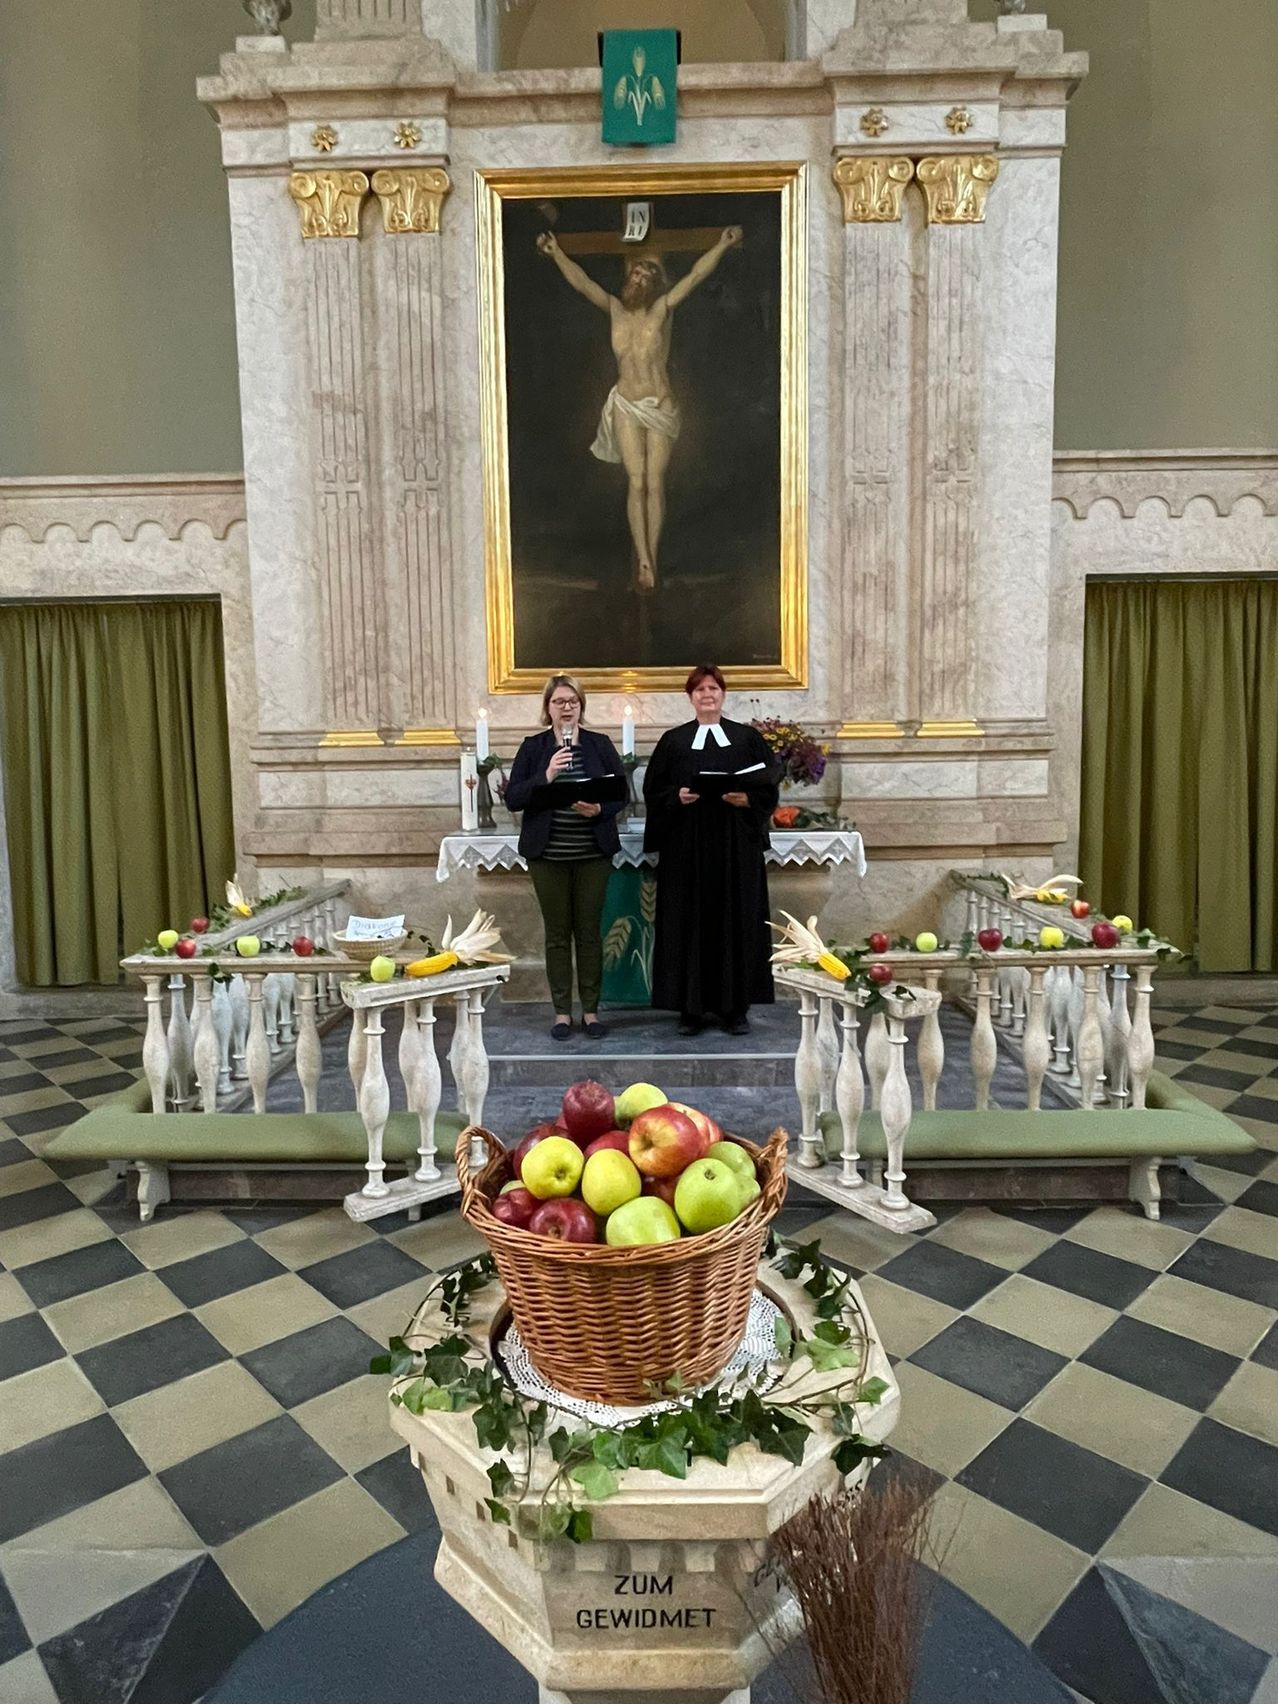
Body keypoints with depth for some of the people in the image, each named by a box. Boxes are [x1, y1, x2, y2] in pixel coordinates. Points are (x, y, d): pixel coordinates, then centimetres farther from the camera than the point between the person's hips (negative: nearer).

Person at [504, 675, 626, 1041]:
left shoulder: (600, 744, 5)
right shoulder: (533, 747, 3)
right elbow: (512, 798, -4)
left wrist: (600, 809, -16)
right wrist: (546, 776, -19)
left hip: (593, 854, 0)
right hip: (549, 855, 0)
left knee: (589, 932, 6)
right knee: (557, 933, 7)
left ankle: (591, 1010, 17)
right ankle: (562, 1012, 17)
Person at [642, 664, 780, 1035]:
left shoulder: (748, 738, 8)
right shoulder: (672, 741, 9)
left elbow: (769, 788, 4)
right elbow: (653, 791, 5)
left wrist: (745, 800, -15)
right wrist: (677, 797, -13)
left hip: (736, 846, 0)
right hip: (686, 846, 0)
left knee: (735, 922, 2)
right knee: (688, 923, 1)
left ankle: (735, 1007, 11)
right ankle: (690, 1007, 9)